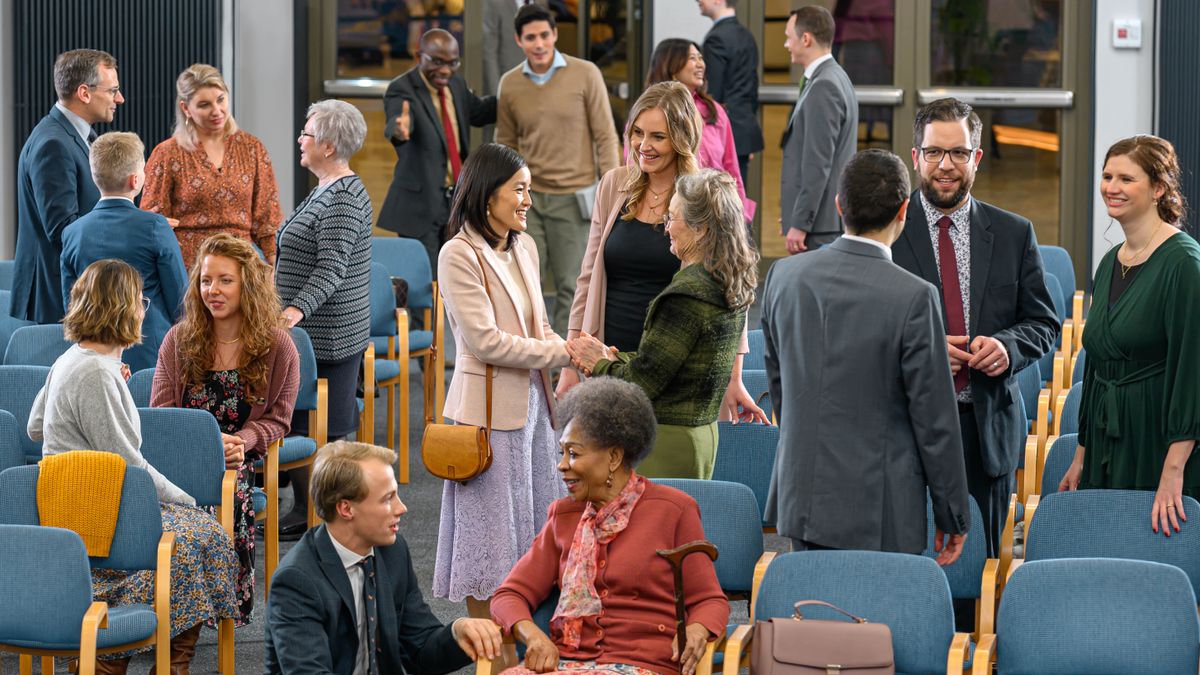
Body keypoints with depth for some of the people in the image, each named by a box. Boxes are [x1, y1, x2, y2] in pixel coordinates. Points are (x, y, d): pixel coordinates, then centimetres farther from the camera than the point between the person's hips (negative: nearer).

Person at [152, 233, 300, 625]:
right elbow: (160, 413, 7)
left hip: (242, 459, -1)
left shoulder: (278, 347, 5)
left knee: (230, 492, -36)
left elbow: (276, 418, 6)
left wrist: (242, 442, -17)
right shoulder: (179, 340, 10)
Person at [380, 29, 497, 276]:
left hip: (458, 199, 7)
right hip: (421, 202, -7)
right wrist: (399, 129, -62)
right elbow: (397, 121, -37)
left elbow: (477, 111, 25)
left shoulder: (456, 83, 7)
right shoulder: (401, 90, -16)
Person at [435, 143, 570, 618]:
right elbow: (486, 342, -19)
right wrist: (564, 353, -16)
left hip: (532, 402, 8)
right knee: (490, 527, 1)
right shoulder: (459, 254, -13)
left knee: (532, 524, 11)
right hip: (489, 407, -8)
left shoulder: (523, 247, 10)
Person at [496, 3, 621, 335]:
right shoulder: (510, 84, 4)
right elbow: (506, 144, 13)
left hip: (573, 197, -2)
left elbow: (605, 136, -3)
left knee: (569, 286, 3)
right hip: (528, 197, 3)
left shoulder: (585, 74, -5)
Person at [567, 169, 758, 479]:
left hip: (668, 442, -10)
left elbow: (644, 381, -16)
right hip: (702, 431, 10)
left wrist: (600, 364, 1)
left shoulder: (687, 296, -21)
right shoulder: (734, 287, 8)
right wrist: (611, 357, 7)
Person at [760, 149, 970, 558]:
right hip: (878, 512, -5)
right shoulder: (913, 297, -16)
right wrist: (953, 516, 0)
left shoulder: (784, 276, 1)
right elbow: (934, 418, -10)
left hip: (800, 501, 5)